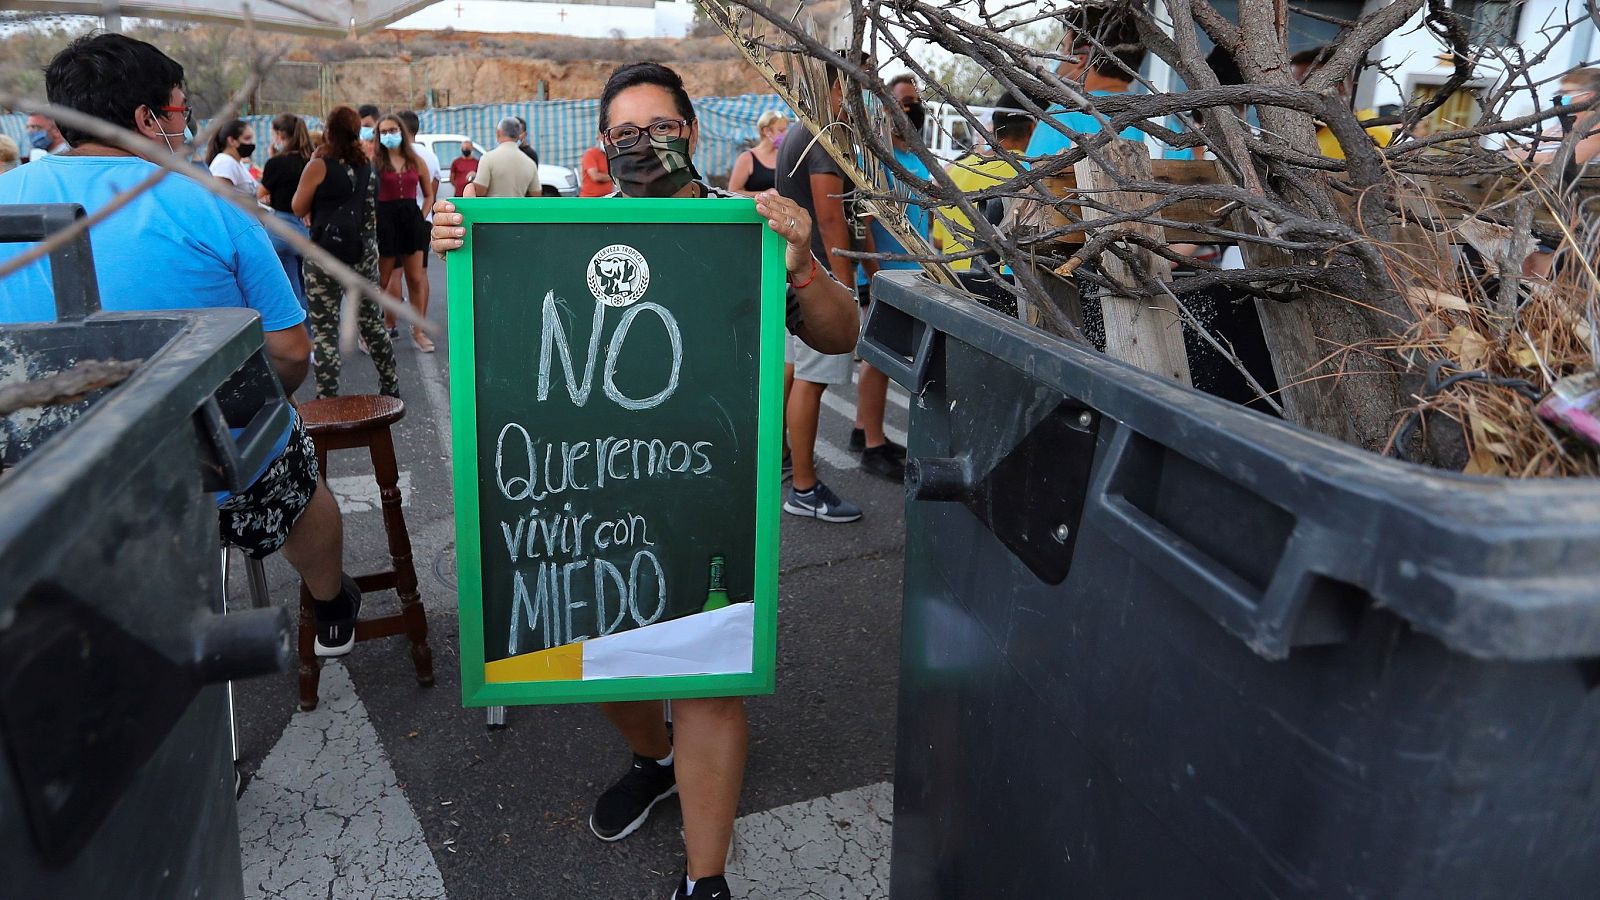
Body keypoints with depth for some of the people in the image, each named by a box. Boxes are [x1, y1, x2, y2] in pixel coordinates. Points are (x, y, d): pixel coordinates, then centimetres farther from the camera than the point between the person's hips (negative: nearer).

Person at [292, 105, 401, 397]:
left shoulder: (320, 166, -11)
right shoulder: (369, 166, 7)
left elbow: (299, 209, -2)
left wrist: (312, 163, 4)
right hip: (365, 253, 6)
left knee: (325, 330, 0)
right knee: (372, 322, 17)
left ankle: (327, 398, 0)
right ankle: (391, 386, 26)